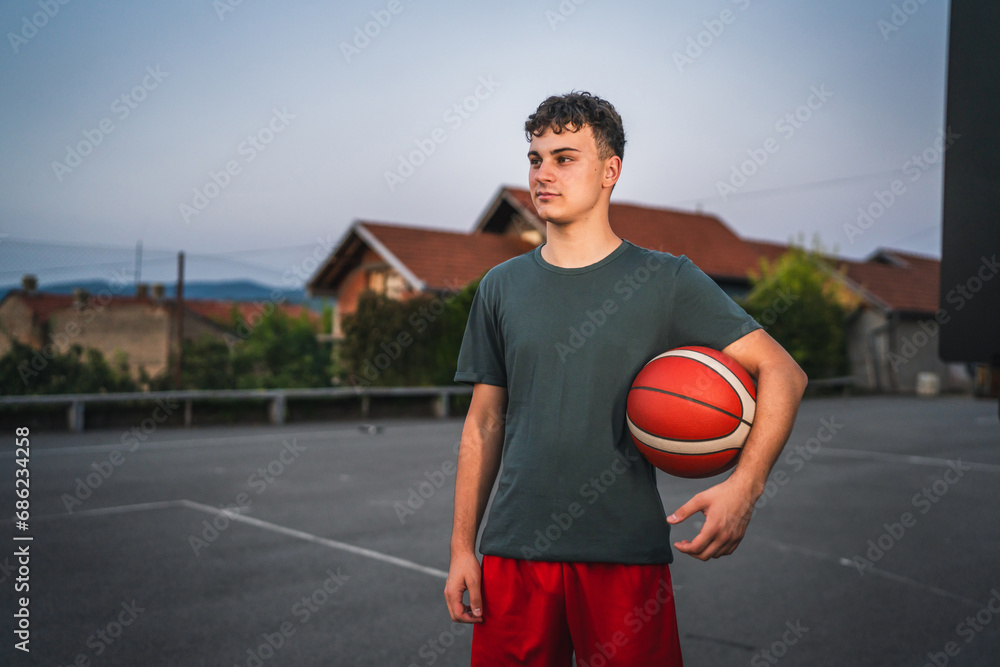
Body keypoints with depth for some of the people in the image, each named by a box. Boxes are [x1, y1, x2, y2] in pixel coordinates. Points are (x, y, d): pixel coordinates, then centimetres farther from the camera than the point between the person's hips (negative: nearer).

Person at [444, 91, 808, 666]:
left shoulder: (666, 281, -2)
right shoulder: (501, 287, 7)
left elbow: (784, 373, -3)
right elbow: (484, 424, 10)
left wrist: (745, 485, -18)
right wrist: (462, 548, 7)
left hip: (625, 556, -2)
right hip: (514, 553, 3)